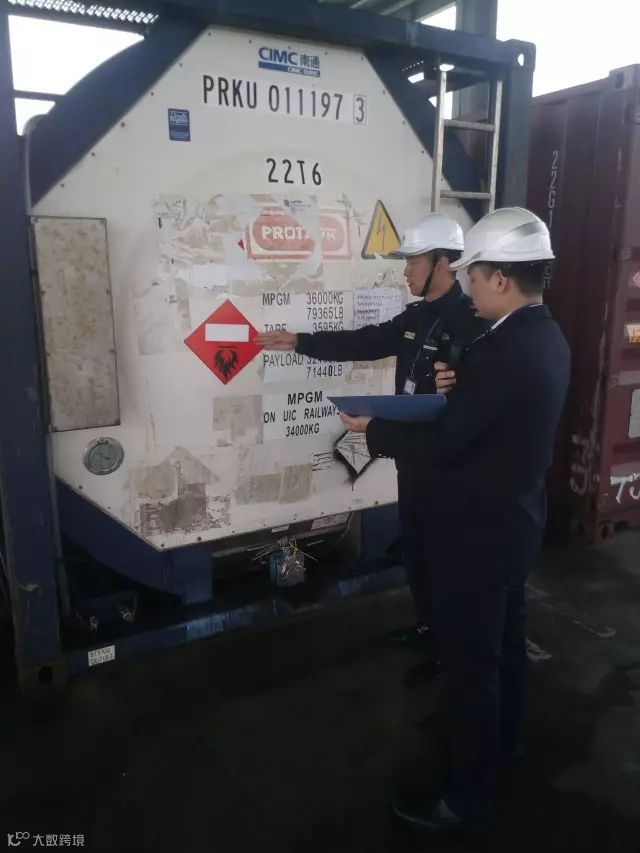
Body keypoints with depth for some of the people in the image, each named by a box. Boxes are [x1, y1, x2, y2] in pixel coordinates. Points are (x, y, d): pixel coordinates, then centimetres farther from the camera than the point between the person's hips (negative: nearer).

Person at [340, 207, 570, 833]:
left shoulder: (501, 351, -28)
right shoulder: (547, 338, 3)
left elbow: (441, 443, -25)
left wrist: (372, 429, -11)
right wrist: (458, 390, 1)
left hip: (478, 529, -10)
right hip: (518, 516, 10)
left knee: (469, 660, 6)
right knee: (503, 639, 26)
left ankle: (467, 798, 25)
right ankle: (503, 741, 48)